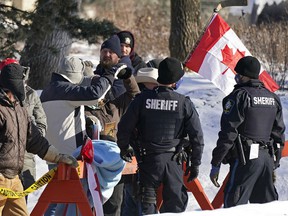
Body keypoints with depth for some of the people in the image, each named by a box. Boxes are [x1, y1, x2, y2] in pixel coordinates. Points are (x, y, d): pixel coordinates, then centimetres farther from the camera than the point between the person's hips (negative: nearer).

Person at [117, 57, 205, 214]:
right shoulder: (184, 103, -7)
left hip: (148, 159, 0)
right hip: (173, 161, 0)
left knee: (147, 202, 9)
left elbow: (125, 127, -2)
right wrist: (195, 164, 8)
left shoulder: (142, 99, -6)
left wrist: (124, 148, 18)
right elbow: (197, 136, -3)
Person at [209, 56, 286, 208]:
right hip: (267, 158, 7)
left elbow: (228, 132, -12)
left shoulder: (239, 96, -8)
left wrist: (215, 165, -10)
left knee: (233, 203, -8)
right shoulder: (273, 98, 14)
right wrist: (275, 162, 25)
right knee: (266, 203, 13)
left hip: (245, 159, -7)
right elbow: (279, 131, 19)